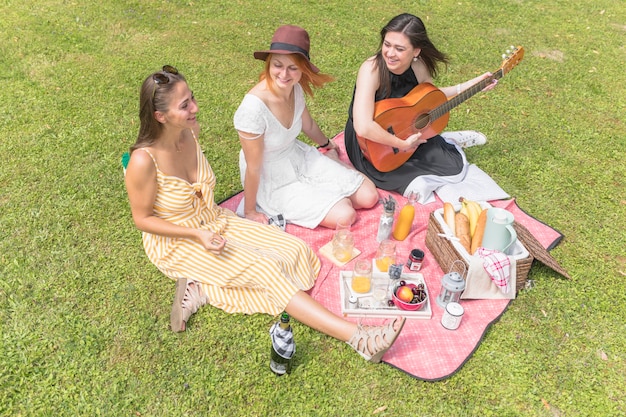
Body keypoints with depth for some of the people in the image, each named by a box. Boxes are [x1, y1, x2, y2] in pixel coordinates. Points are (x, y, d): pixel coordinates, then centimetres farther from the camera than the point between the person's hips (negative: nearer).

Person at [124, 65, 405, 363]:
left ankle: (203, 288, -15)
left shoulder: (189, 133, -6)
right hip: (176, 244, -7)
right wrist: (197, 234, -24)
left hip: (211, 223, 7)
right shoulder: (144, 161, -27)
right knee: (265, 270, -23)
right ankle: (358, 337, -27)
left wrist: (214, 212, 1)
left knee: (294, 250, -8)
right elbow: (142, 219, -16)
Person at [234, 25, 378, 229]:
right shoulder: (253, 108, -34)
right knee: (345, 215, -15)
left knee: (369, 197, 1)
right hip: (273, 182, -6)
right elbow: (253, 168, -23)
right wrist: (250, 211, -12)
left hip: (300, 158, 7)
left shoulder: (296, 89, -11)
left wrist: (327, 144, 31)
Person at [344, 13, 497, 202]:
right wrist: (404, 144, -29)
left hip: (405, 132, 6)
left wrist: (471, 84, 6)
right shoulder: (372, 69, -30)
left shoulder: (419, 67, -10)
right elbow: (363, 127, -41)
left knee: (456, 164, 4)